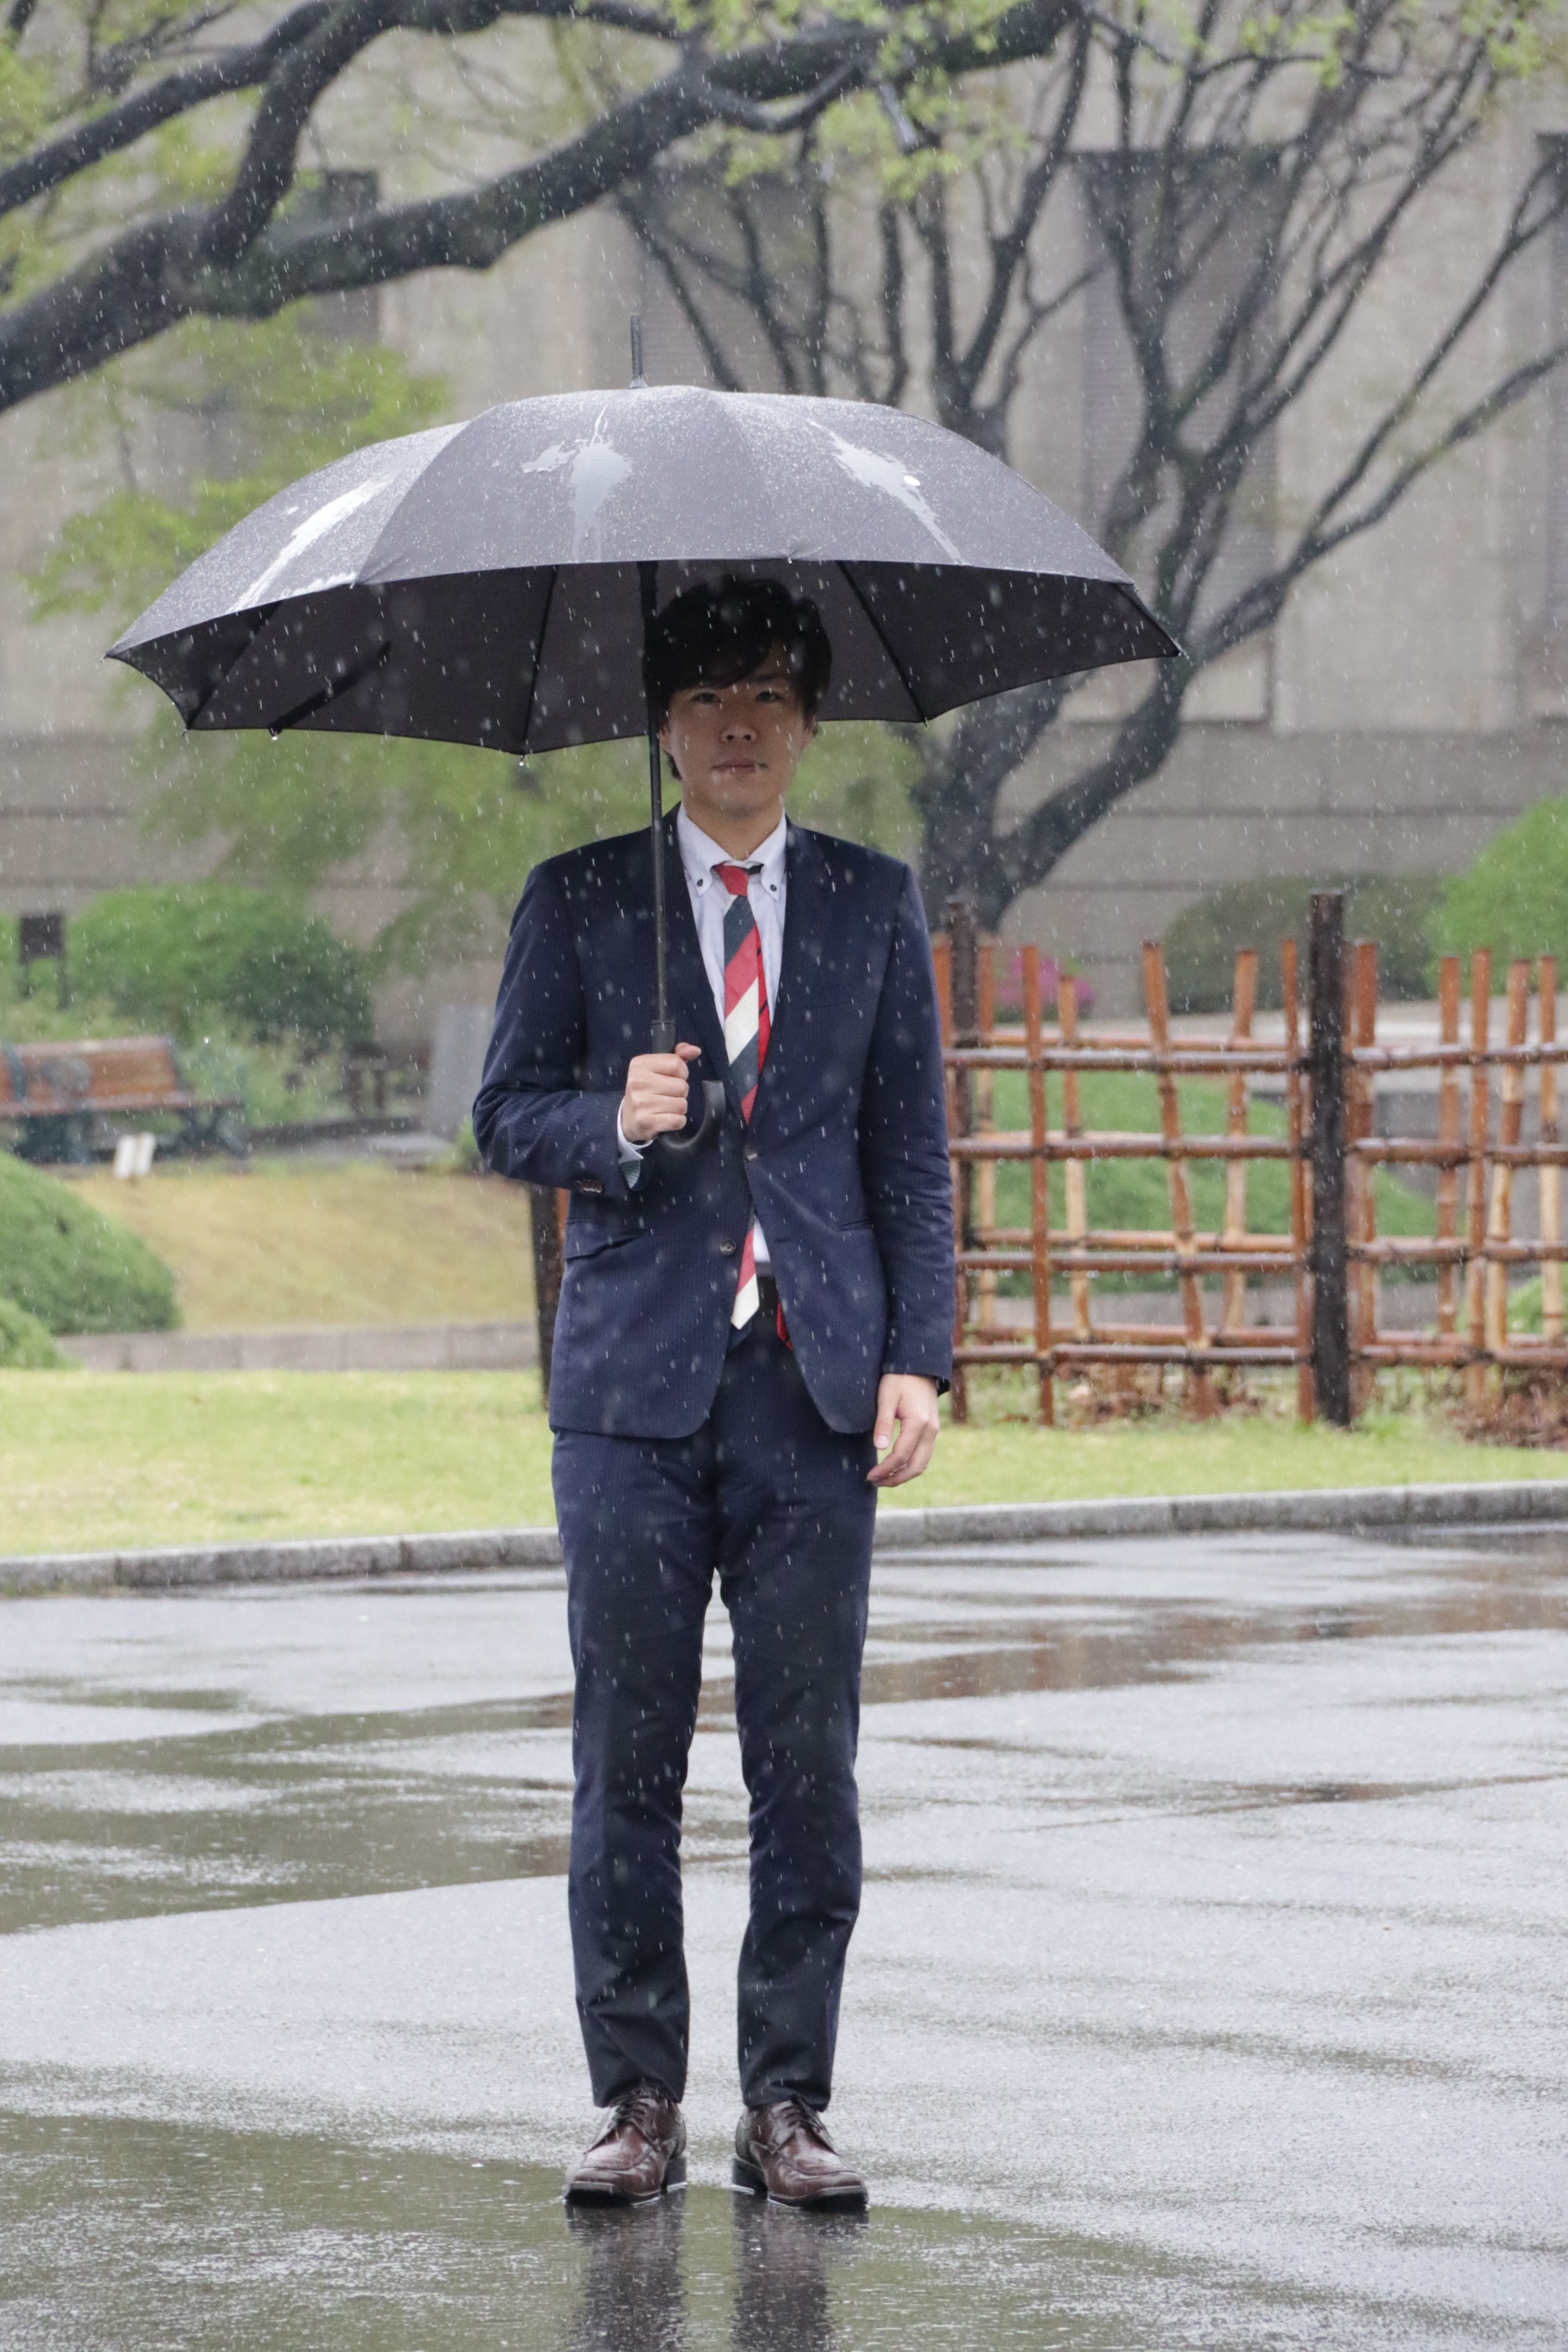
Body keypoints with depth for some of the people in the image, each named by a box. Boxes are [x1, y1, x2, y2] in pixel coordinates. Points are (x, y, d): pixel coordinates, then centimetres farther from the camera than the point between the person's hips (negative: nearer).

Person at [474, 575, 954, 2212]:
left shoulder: (872, 903, 11)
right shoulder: (578, 901, 8)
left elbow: (912, 1146, 10)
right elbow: (506, 1114, 8)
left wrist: (917, 1356, 0)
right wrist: (611, 1124, -14)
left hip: (812, 1382, 1)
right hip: (636, 1380, -1)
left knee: (807, 1758, 0)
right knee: (627, 1756, 0)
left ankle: (787, 2106, 6)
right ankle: (638, 2103, 8)